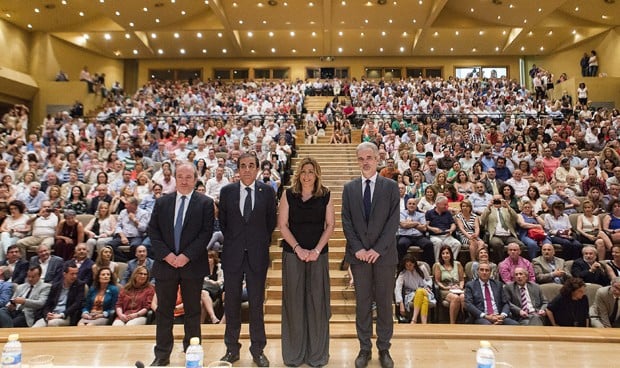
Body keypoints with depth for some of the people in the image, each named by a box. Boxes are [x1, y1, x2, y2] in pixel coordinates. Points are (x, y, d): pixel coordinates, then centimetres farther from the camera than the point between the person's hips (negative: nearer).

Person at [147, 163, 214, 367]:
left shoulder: (205, 203, -2)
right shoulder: (162, 202, 7)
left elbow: (206, 232, -7)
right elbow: (152, 230, 4)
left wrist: (187, 255, -14)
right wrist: (165, 254, -9)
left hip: (193, 265, -2)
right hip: (165, 264, 2)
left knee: (193, 311, 10)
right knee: (164, 311, 9)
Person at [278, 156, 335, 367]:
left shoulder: (325, 196, 3)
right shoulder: (288, 195, 3)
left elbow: (330, 225, 1)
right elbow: (282, 225, -1)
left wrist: (317, 250, -9)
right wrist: (298, 248, -10)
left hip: (318, 254, 0)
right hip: (293, 253, 0)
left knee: (317, 300, 4)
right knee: (294, 301, 5)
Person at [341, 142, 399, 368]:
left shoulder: (391, 186, 1)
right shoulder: (349, 188, 7)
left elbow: (393, 221, -5)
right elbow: (346, 222, 2)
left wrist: (378, 249, -13)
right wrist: (357, 248, -9)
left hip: (384, 254, -1)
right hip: (358, 254, 1)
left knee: (384, 302, 8)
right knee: (362, 302, 8)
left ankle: (384, 349, 21)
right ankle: (364, 348, 21)